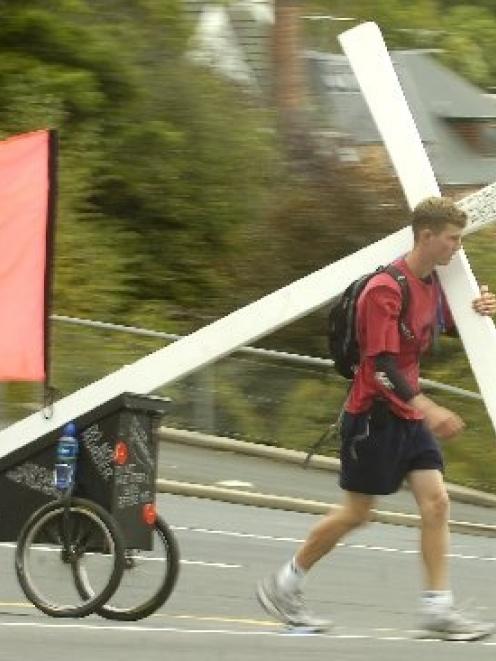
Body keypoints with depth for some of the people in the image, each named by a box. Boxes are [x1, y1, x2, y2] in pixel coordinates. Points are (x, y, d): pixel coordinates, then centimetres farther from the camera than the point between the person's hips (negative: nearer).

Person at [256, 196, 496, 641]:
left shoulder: (433, 284, 6)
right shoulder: (385, 290, -21)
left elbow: (448, 325, 27)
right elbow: (381, 366, -25)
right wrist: (427, 408, -33)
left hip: (409, 416, 8)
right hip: (374, 415, -8)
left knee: (436, 501, -5)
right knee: (357, 513, 1)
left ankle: (438, 610, -5)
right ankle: (283, 587, 17)